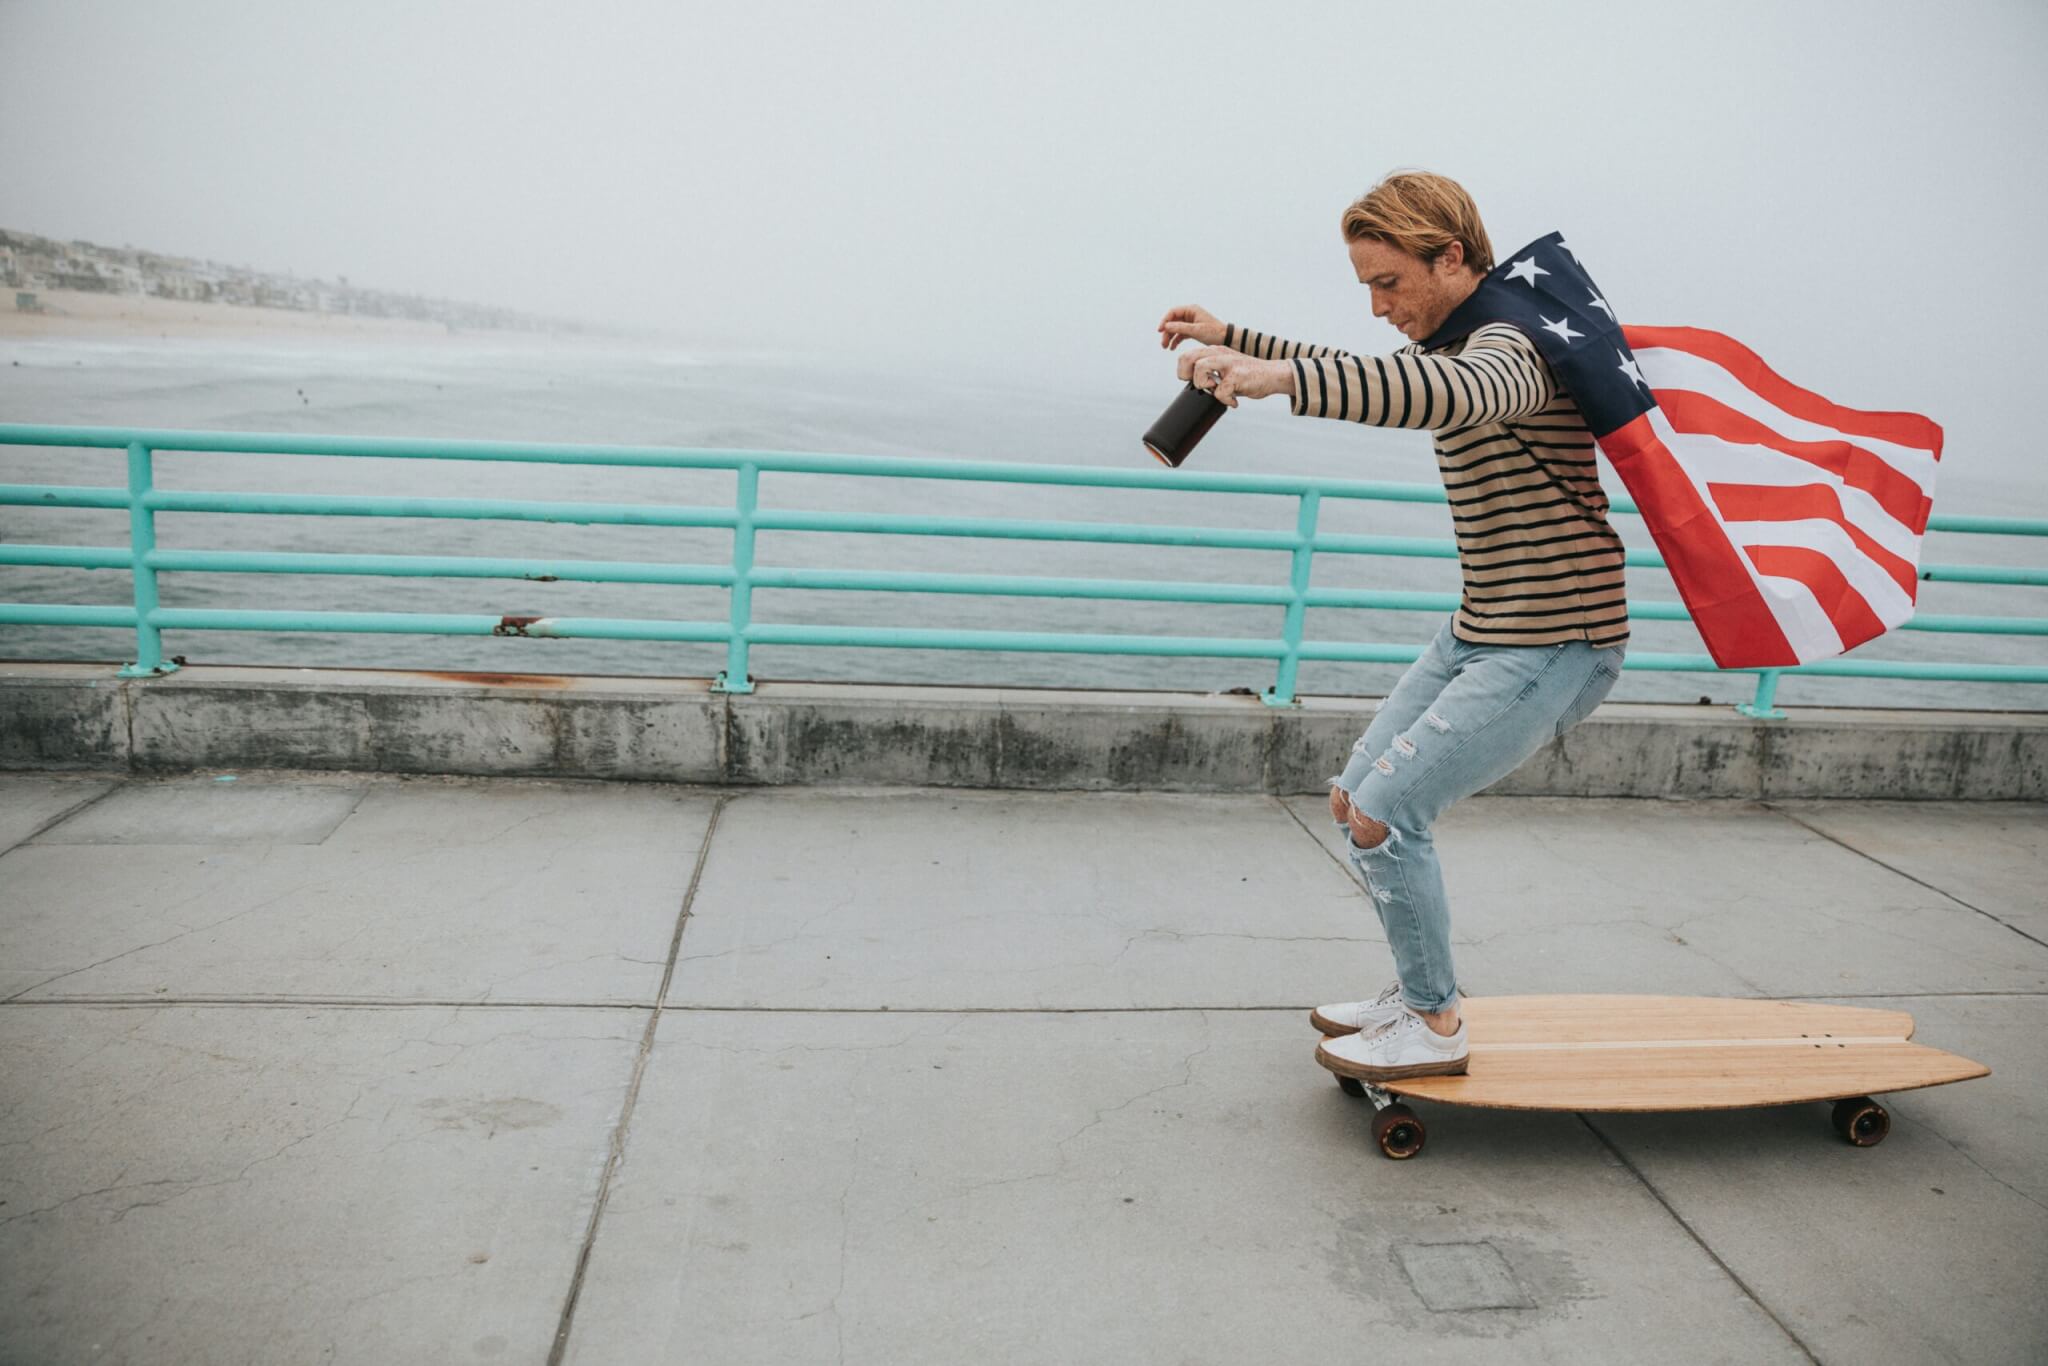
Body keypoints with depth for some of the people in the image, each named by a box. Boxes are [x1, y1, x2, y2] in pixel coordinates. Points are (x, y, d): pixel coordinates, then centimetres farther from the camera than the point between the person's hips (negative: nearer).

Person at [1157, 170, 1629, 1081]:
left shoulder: (1514, 345, -20)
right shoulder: (1452, 345, 11)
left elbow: (1459, 392, -46)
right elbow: (1356, 382, 30)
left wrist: (1280, 377, -57)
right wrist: (1231, 338, 21)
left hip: (1553, 648, -10)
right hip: (1478, 635, 10)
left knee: (1384, 816, -15)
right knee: (1353, 800, 11)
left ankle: (1434, 1028, 3)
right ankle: (1416, 994, 25)